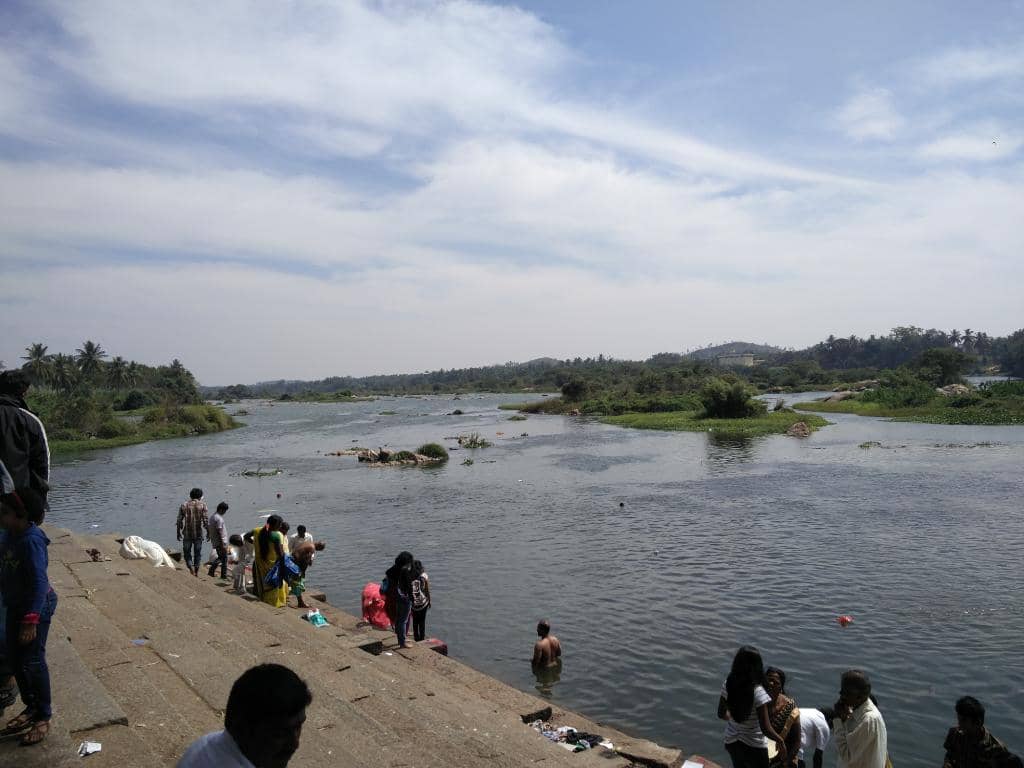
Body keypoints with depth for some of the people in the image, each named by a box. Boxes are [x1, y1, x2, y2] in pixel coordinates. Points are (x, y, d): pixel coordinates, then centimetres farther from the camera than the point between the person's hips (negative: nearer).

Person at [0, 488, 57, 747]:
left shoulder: (31, 541, -25)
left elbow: (39, 583, -26)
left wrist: (31, 620, -27)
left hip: (36, 607, -8)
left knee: (32, 661, 1)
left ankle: (43, 717, 17)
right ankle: (31, 708, 33)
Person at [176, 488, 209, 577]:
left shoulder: (184, 505, 1)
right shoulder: (202, 505, -5)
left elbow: (179, 521, 1)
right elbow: (206, 521, -9)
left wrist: (179, 533, 11)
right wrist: (208, 532, 0)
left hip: (187, 534, 1)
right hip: (198, 534, 0)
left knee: (186, 552, 13)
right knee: (197, 553, 13)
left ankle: (191, 569, -4)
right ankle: (196, 571, 17)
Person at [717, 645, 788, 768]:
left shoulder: (728, 685, -12)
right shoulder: (758, 692, -28)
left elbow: (721, 714, 2)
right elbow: (766, 729, -25)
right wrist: (780, 741, -7)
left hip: (731, 742, 5)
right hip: (754, 747, -5)